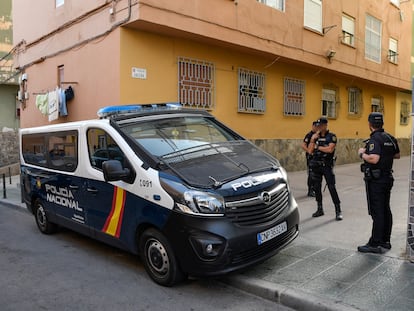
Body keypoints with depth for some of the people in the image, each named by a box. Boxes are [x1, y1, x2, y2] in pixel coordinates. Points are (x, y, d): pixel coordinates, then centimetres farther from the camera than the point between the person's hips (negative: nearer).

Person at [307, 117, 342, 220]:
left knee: (332, 187, -7)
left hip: (327, 166, -5)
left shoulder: (332, 136, -4)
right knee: (317, 188, 10)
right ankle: (320, 209, 23)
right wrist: (313, 140, -9)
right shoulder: (315, 137, 9)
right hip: (316, 165, 5)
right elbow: (310, 151, 2)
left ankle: (338, 211, 0)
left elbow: (330, 149, -19)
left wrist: (318, 147, -8)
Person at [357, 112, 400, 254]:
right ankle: (385, 241, 24)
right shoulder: (390, 138, 9)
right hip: (387, 178, 9)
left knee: (376, 212, -5)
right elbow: (397, 155, 20)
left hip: (375, 180, -9)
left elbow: (374, 159, -29)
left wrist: (362, 153, -13)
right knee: (386, 210, 14)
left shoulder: (374, 139, -18)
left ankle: (375, 244, 0)